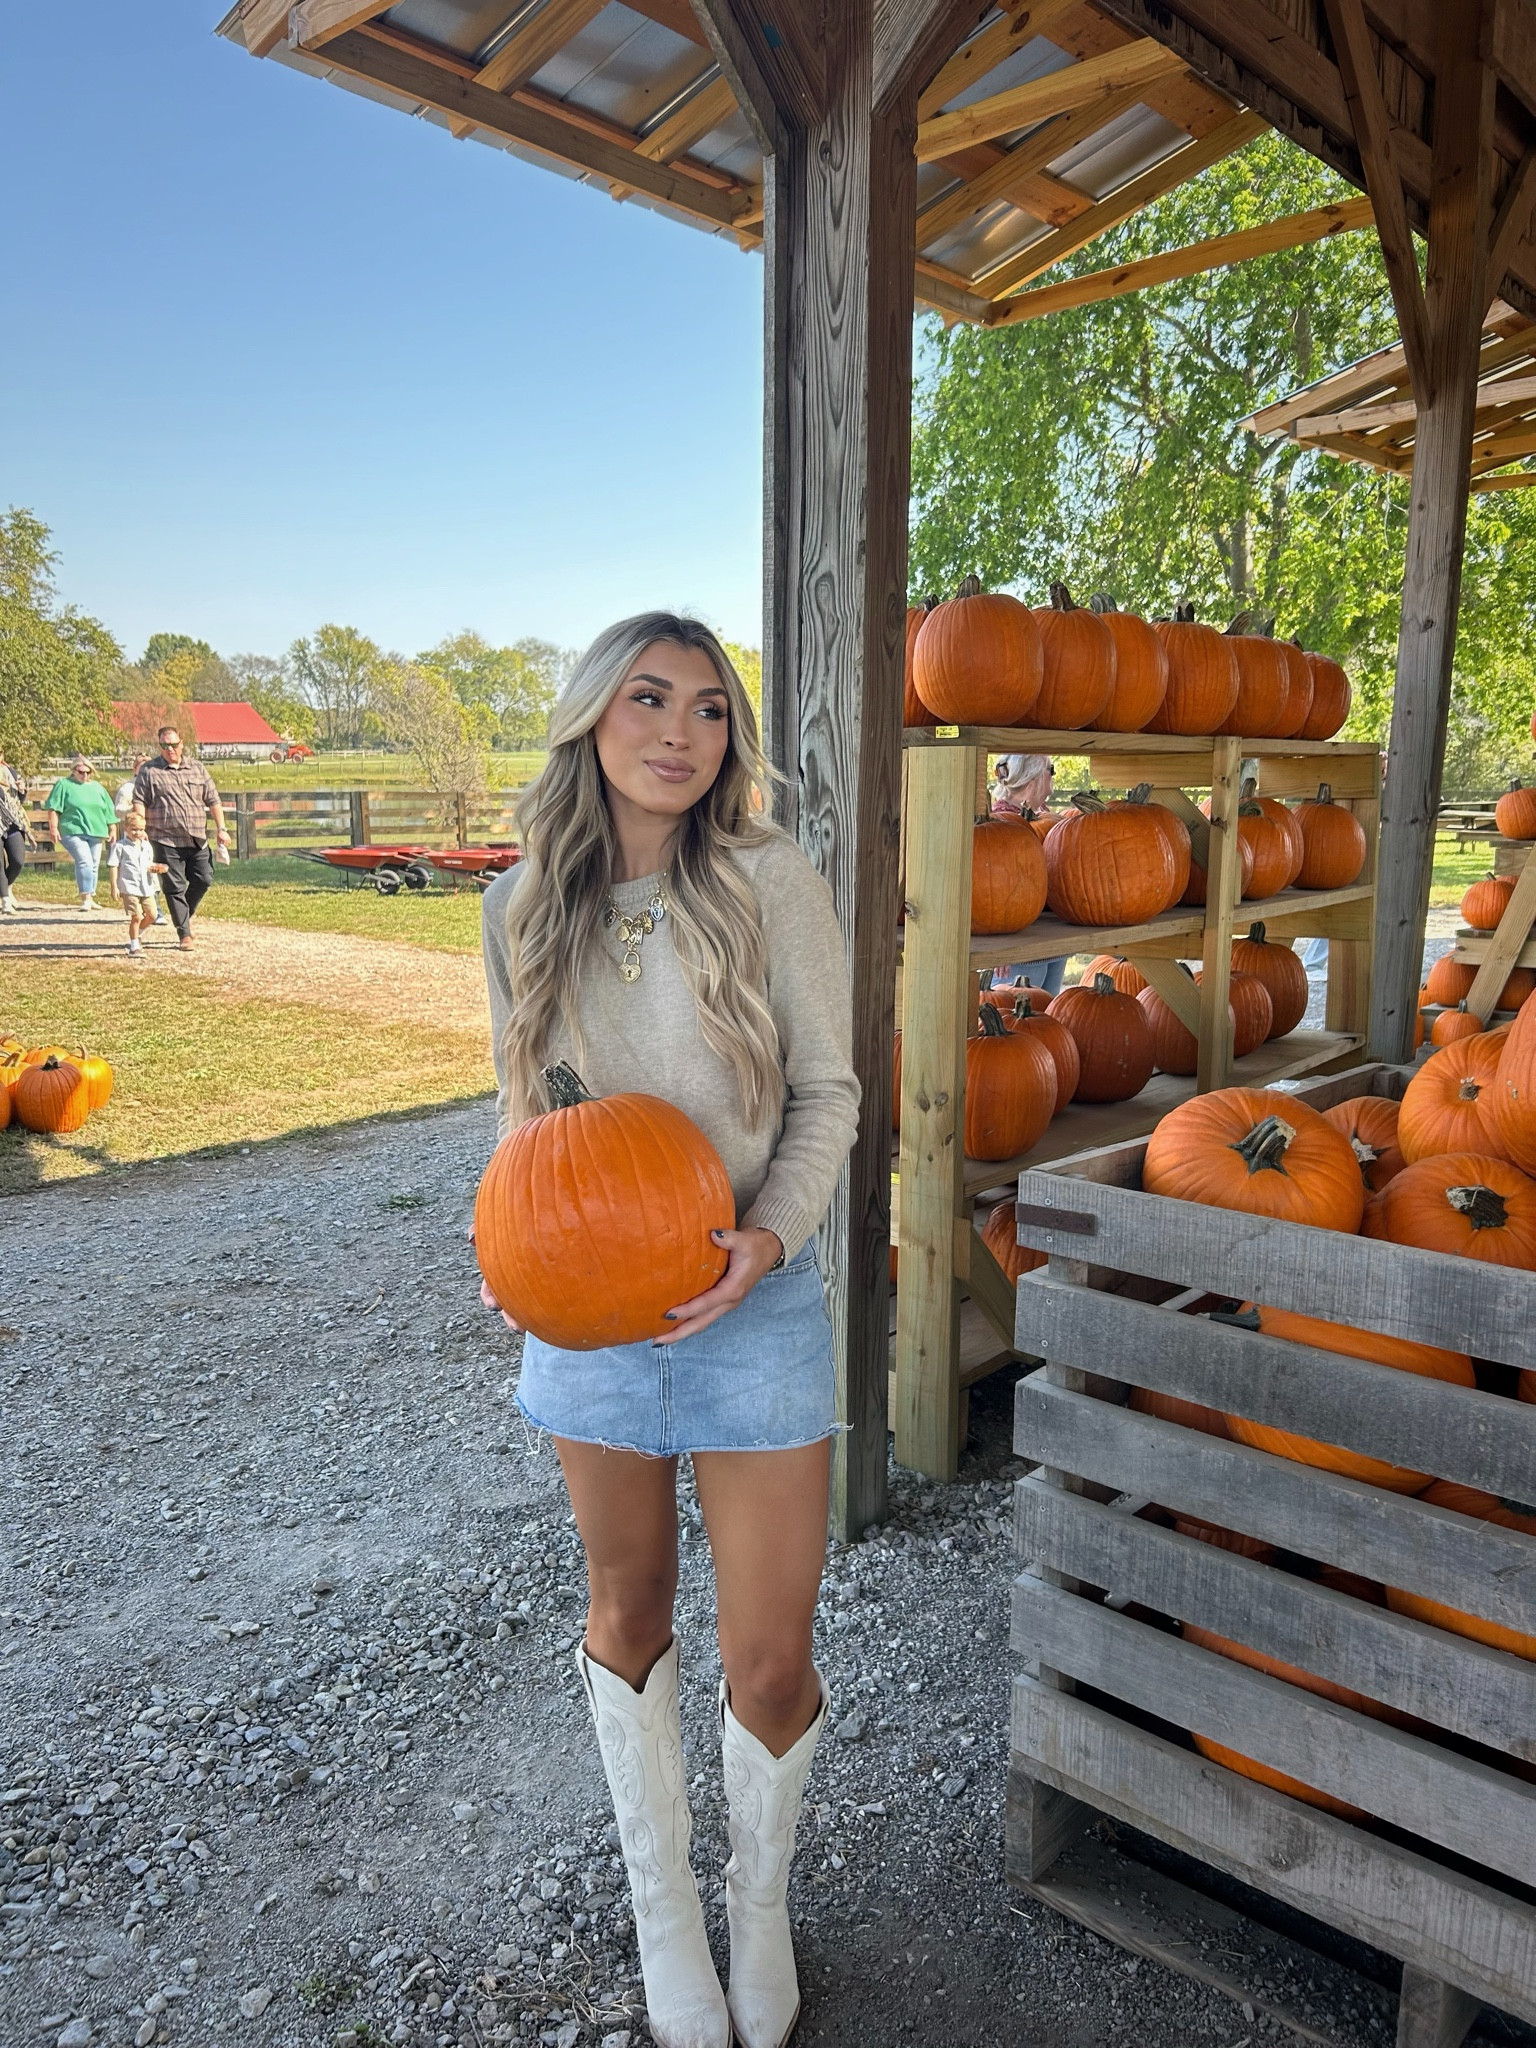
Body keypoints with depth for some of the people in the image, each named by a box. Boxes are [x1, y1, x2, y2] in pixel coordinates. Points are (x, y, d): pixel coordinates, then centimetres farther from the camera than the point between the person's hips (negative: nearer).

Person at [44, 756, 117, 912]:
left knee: (94, 865, 7)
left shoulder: (97, 787, 18)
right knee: (84, 862, -19)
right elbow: (53, 808, -1)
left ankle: (90, 898, 17)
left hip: (96, 833, 5)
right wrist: (53, 828, -9)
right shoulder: (64, 785, 4)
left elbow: (109, 811, 19)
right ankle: (85, 897, -18)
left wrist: (113, 829, 13)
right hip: (74, 832, -5)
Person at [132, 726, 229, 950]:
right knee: (175, 887, 0)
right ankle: (184, 934, 7)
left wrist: (221, 829, 5)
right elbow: (139, 803, -1)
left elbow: (213, 801, 12)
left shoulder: (197, 769, 13)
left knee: (204, 879, 1)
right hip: (166, 841, -3)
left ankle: (187, 913, 29)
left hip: (197, 840, 3)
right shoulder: (149, 771, 3)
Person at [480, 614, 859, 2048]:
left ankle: (759, 1907, 40)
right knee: (626, 1617, 19)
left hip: (750, 1304, -2)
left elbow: (827, 1092, -5)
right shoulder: (522, 906, -2)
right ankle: (661, 1911, 45)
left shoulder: (770, 883, -10)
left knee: (769, 1666, 6)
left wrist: (770, 1235, -20)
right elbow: (522, 1101, 9)